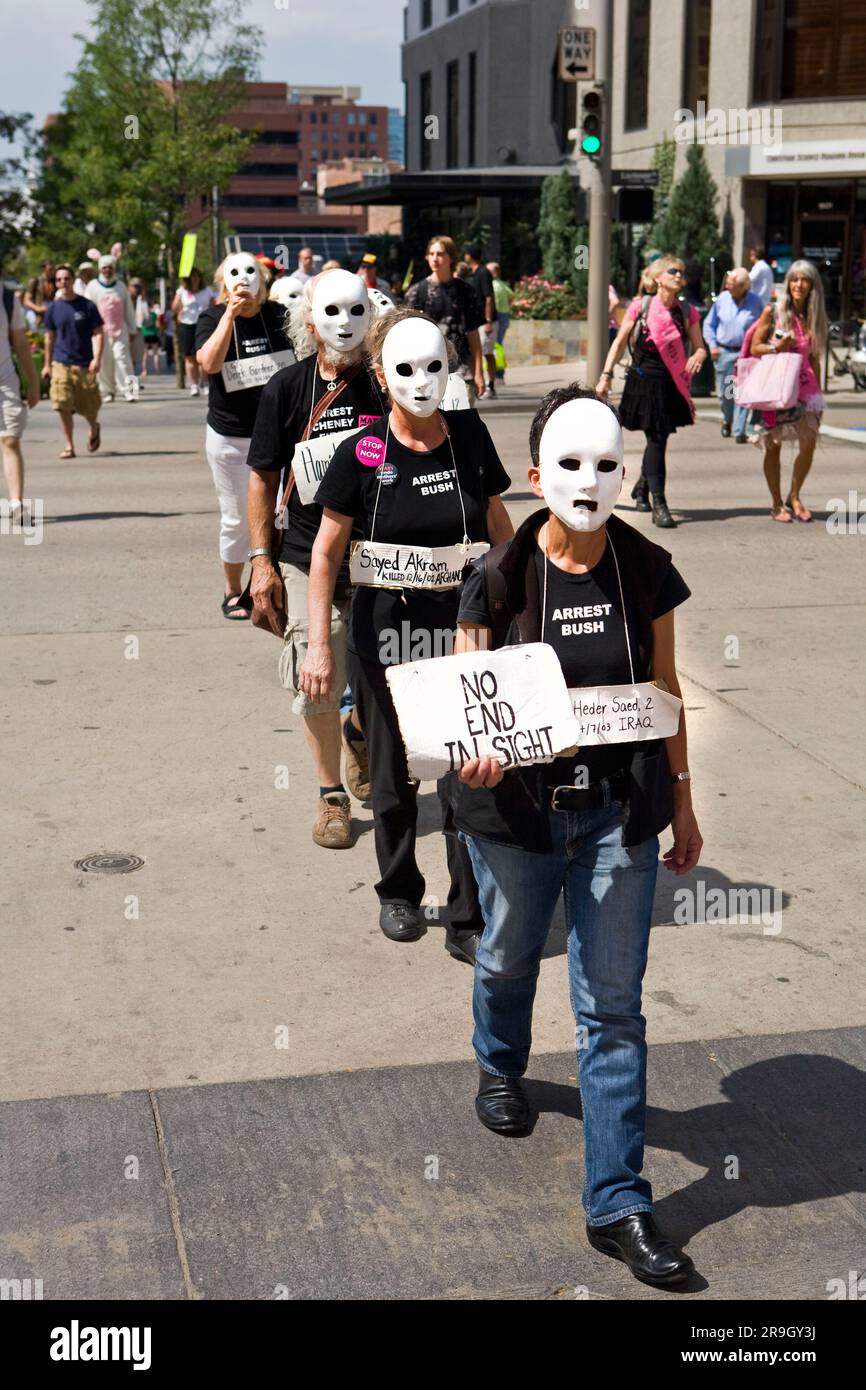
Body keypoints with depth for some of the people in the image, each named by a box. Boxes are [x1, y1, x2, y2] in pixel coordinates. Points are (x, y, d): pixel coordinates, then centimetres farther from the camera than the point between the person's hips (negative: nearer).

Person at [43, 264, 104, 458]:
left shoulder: (87, 306, -3)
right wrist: (47, 364, 15)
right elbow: (49, 337, 14)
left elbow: (98, 333, -3)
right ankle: (69, 445, 1)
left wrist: (97, 358, -16)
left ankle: (94, 430, 39)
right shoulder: (53, 308, 5)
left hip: (85, 365, -1)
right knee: (63, 405, -9)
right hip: (61, 364, 1)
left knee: (89, 407, 6)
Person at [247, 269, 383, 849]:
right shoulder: (287, 388, -1)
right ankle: (332, 793, 16)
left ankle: (359, 729, 43)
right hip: (309, 557, -1)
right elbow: (264, 477, 2)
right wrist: (262, 559, -3)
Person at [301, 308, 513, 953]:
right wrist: (319, 645, -7)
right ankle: (399, 892, 36)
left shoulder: (470, 434, -2)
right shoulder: (362, 453, -9)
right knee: (396, 773, 13)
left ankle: (469, 921, 9)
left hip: (465, 623, 1)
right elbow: (327, 553, -4)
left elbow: (498, 526, 11)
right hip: (387, 627, -1)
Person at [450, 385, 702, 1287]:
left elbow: (665, 692, 5)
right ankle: (500, 1064, 57)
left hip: (620, 812, 1)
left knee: (613, 1008, 2)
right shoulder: (497, 579, -11)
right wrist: (470, 755, -30)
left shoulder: (646, 571, -5)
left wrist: (681, 798, 8)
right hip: (515, 808, -1)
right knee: (508, 958, 23)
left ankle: (616, 1204, 11)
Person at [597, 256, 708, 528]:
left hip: (672, 385, 4)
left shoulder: (688, 312, 4)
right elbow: (619, 343, 2)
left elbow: (700, 348, 6)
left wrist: (697, 357, -18)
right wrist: (606, 375, -3)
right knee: (656, 438, -8)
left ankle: (642, 486, 39)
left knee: (658, 438, 14)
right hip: (644, 381, -3)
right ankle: (658, 504, -8)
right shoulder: (641, 307, -4)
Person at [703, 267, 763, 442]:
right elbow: (709, 323, 11)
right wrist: (712, 345, 2)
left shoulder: (755, 302, -4)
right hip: (724, 352, 2)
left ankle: (739, 431, -2)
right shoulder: (722, 298, 1)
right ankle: (727, 420, 37)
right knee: (724, 392, 9)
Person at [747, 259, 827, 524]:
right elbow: (755, 347, 1)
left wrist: (818, 393, 14)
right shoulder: (772, 312, -2)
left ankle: (794, 497, 11)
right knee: (773, 447, 2)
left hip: (804, 387, 3)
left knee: (809, 442, -8)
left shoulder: (814, 318, 8)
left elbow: (814, 359, 14)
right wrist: (776, 347, -18)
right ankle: (777, 504, 13)